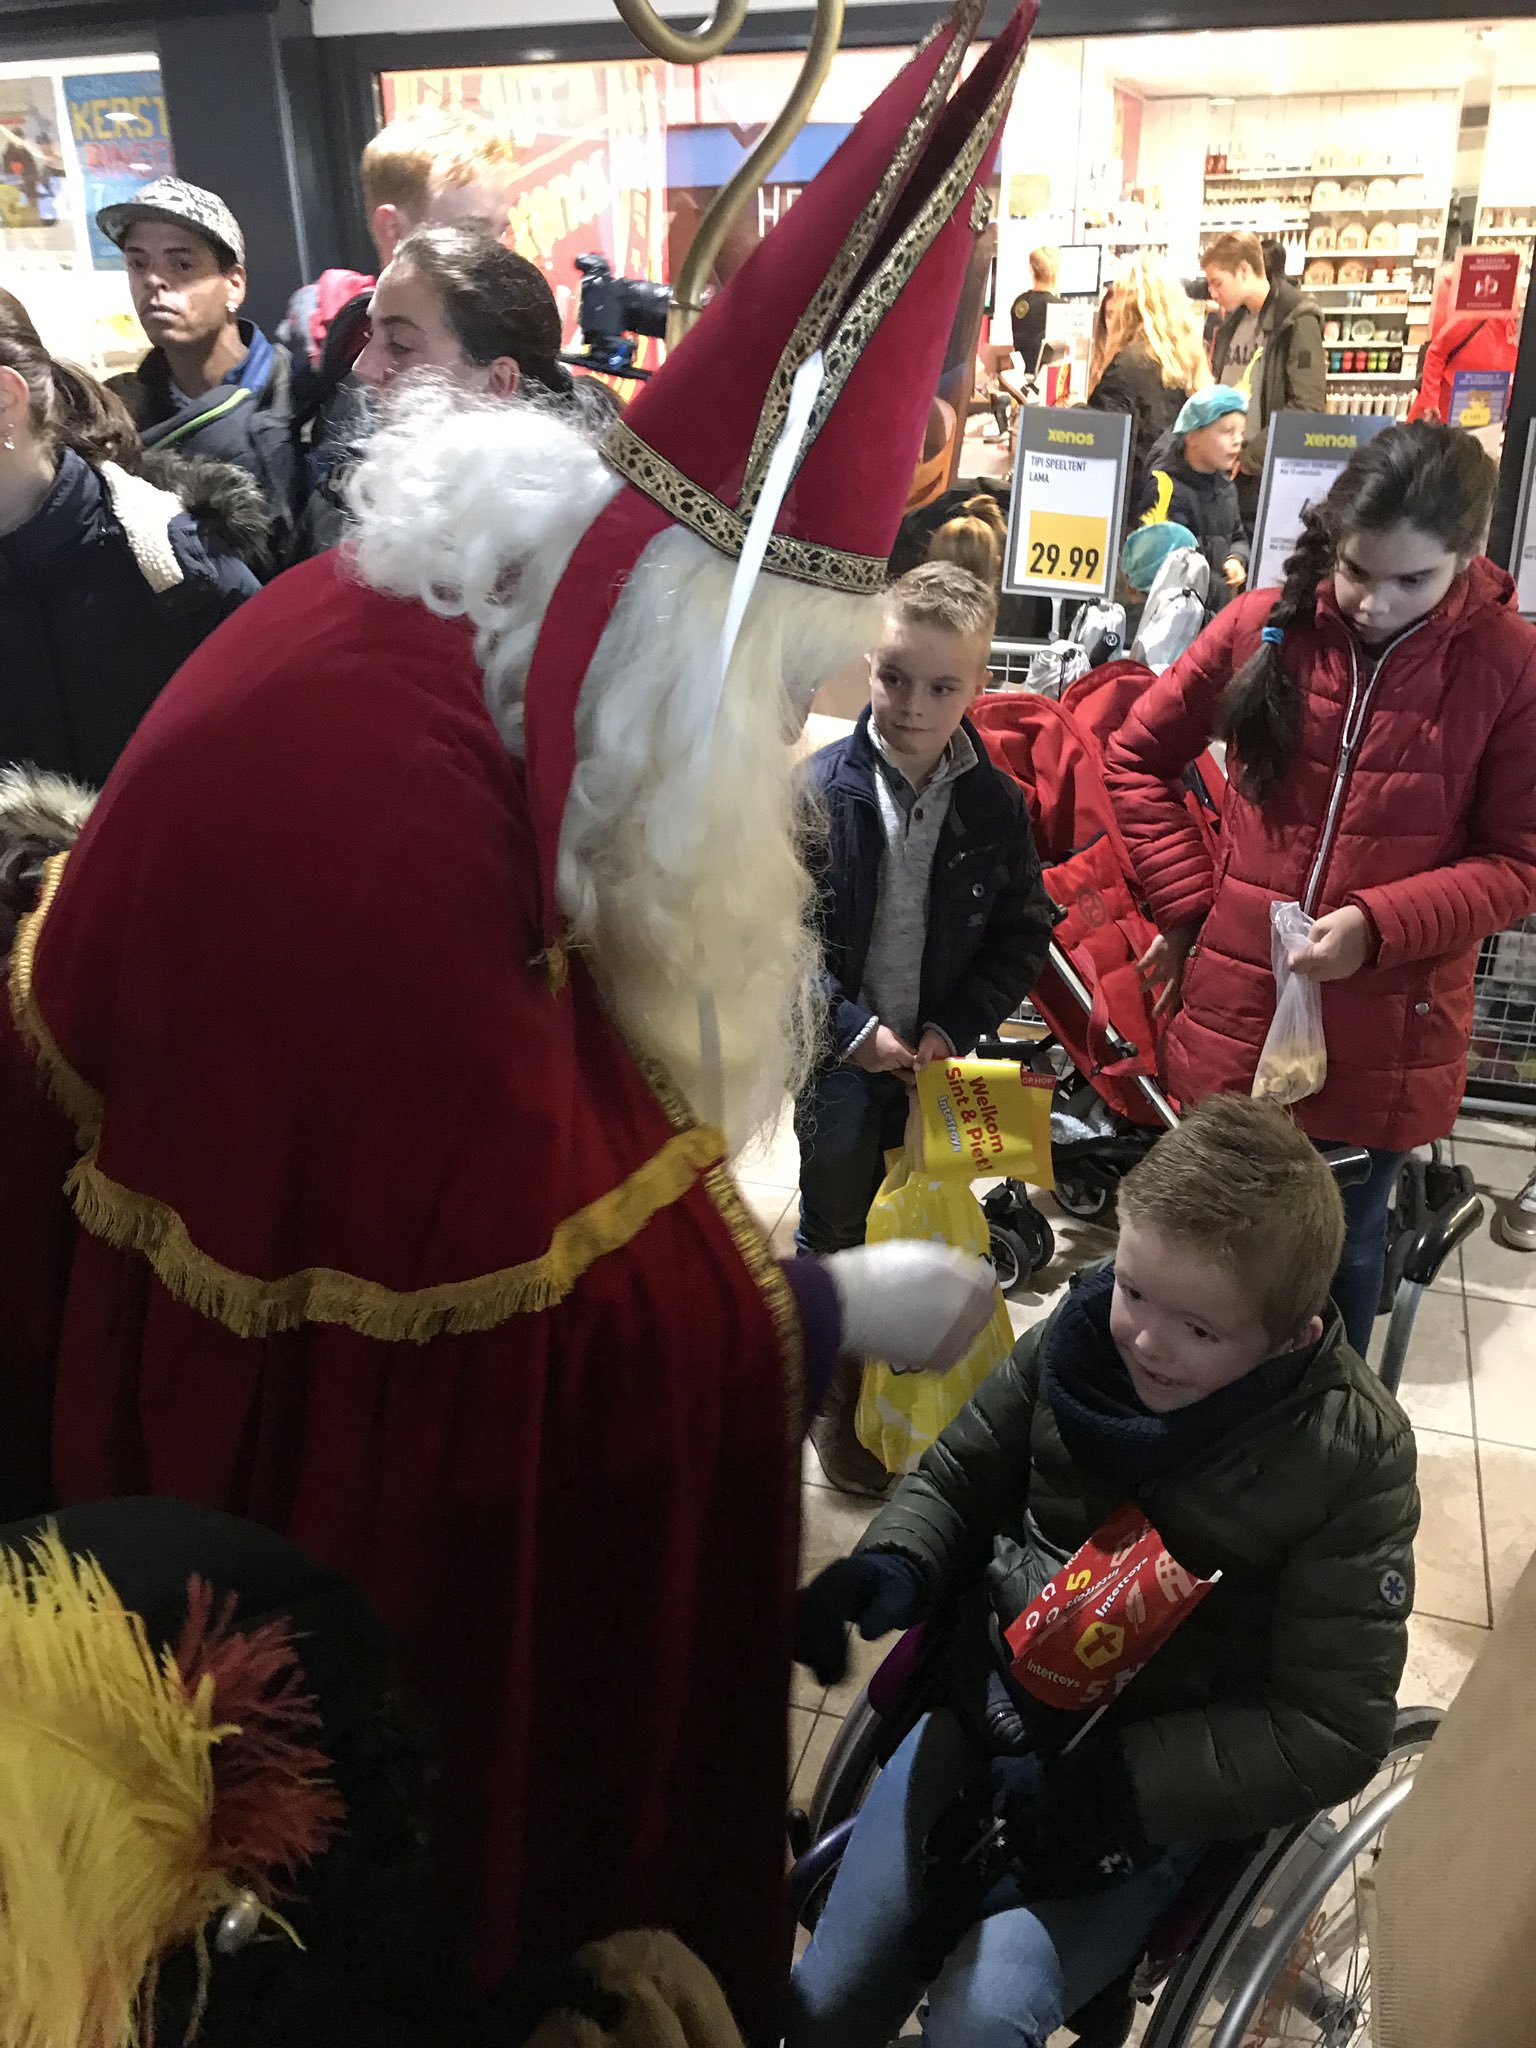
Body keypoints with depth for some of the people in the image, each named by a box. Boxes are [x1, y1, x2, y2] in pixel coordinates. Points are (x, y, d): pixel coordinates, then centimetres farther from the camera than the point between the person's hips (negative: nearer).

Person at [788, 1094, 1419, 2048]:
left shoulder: (1354, 1455, -18)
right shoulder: (1082, 1334, -11)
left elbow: (1333, 1728, -15)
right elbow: (959, 1477, 4)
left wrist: (1114, 1785, -20)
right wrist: (894, 1566, -18)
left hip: (1165, 1783, -3)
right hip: (989, 1708, 3)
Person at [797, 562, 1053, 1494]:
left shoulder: (999, 804, -5)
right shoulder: (821, 788, -12)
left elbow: (1022, 937, 1)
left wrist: (954, 1028, -10)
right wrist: (854, 1029, -16)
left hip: (937, 1058, 2)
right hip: (840, 1057, -1)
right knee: (835, 1231, 14)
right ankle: (839, 1399, 33)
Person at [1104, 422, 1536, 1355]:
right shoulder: (1266, 626, -4)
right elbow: (1138, 757, 7)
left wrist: (1377, 923, -21)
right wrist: (1189, 903, -1)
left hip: (1386, 1039, -1)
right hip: (1232, 1015, 2)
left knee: (1342, 1258, 18)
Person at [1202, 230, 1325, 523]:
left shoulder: (1297, 321, -8)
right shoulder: (1232, 321, 16)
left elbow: (1307, 408, -16)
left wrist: (1251, 456, -16)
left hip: (1266, 475, -7)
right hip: (1226, 472, 7)